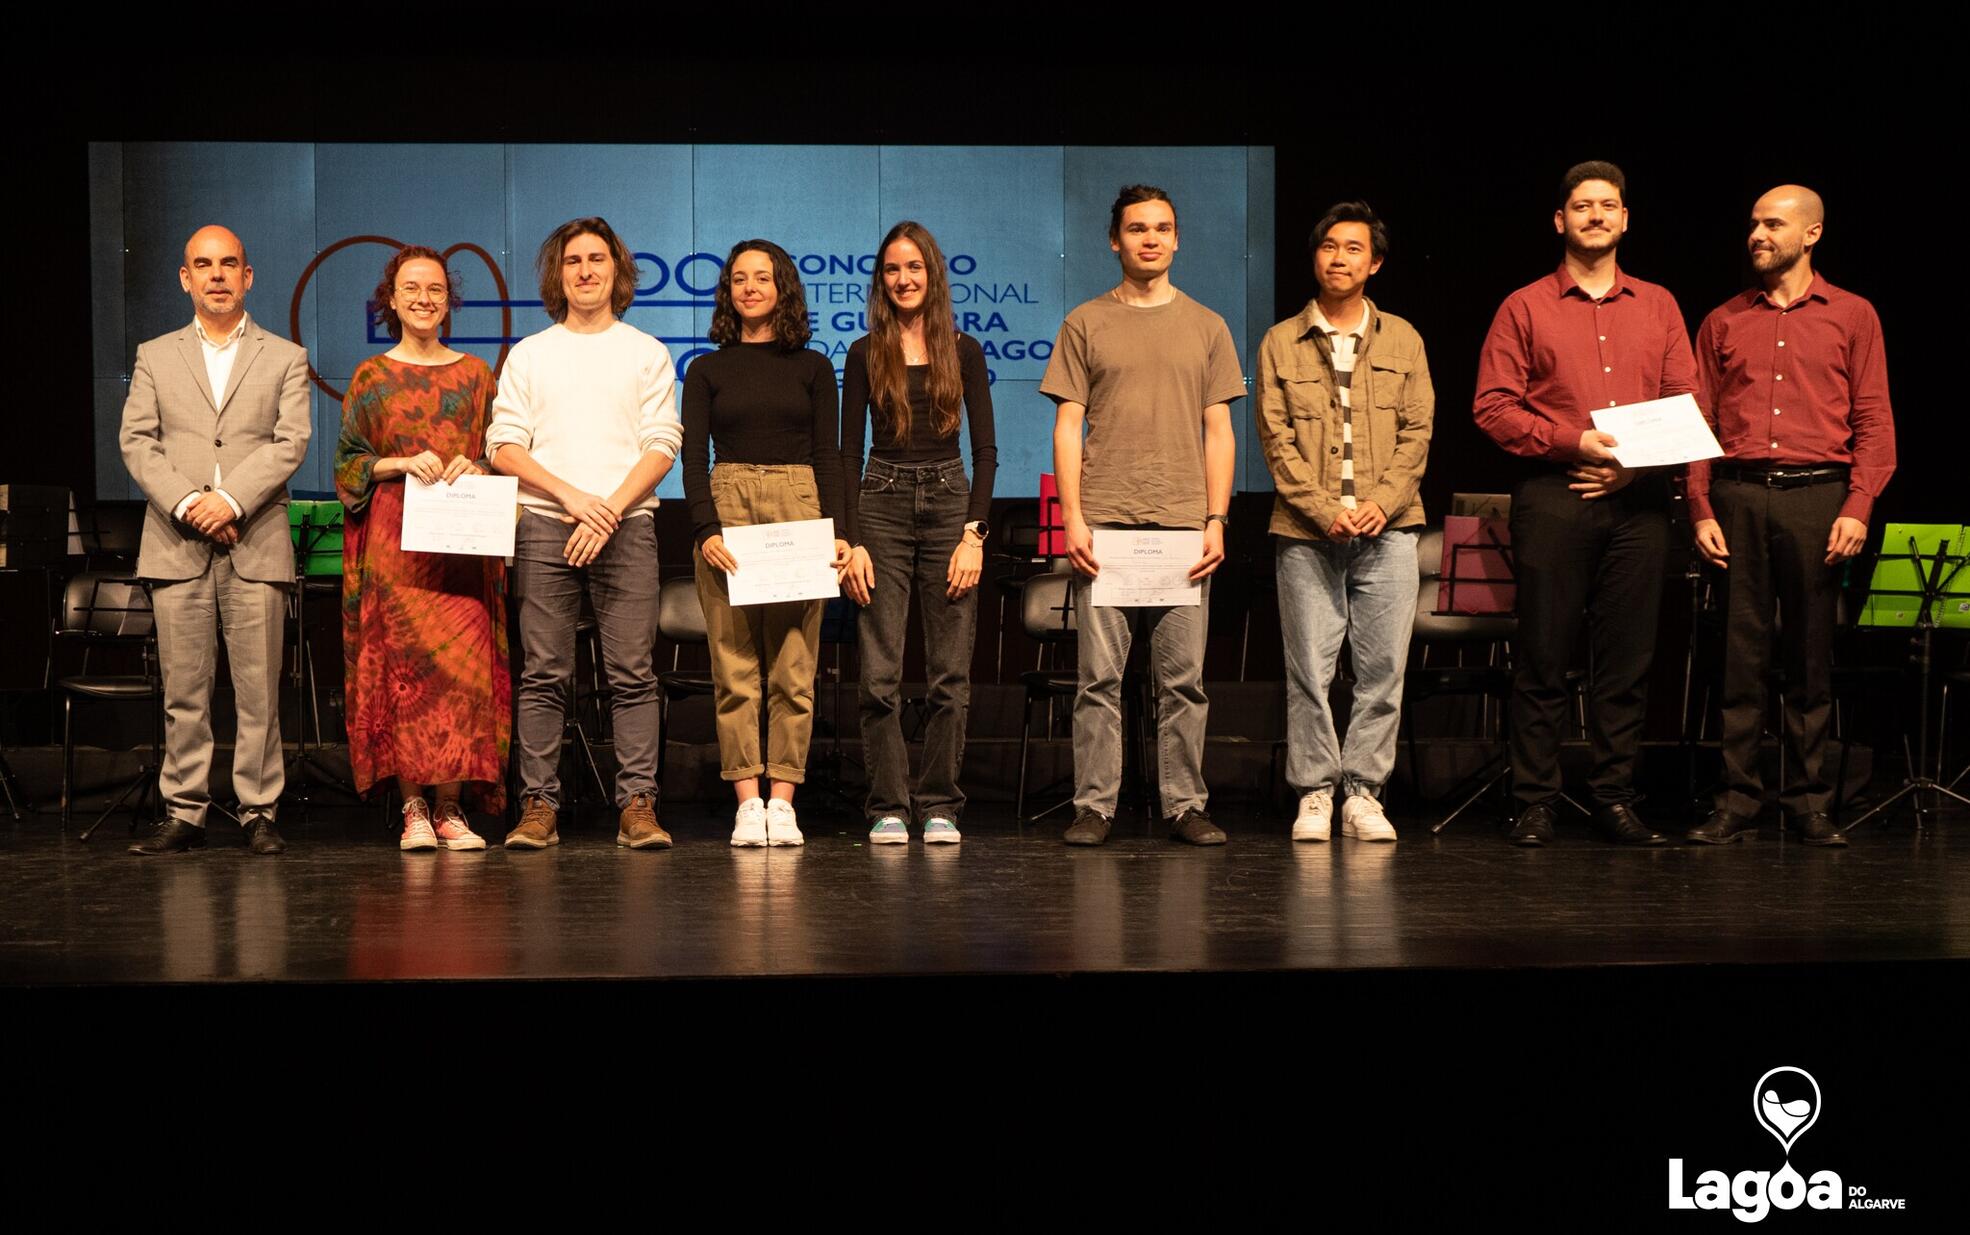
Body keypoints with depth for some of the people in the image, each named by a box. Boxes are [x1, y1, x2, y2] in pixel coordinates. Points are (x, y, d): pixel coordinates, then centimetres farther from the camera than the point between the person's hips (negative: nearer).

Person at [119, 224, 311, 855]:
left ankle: (259, 811, 5)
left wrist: (231, 500, -13)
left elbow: (290, 443, 0)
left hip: (256, 543, -1)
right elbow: (136, 442, 6)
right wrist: (185, 503, -10)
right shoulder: (155, 357, 16)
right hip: (176, 544, 1)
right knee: (183, 689, 2)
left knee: (259, 690, -2)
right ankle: (184, 812, 8)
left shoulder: (284, 359, 12)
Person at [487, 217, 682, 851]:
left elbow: (663, 444, 3)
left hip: (627, 524, 0)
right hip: (544, 525, 1)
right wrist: (572, 497, -9)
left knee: (633, 673, -4)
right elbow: (503, 446, 5)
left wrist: (611, 509, -11)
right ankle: (539, 806, 1)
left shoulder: (646, 353, 12)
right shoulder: (529, 355, 14)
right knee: (544, 674, -2)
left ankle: (638, 805, -3)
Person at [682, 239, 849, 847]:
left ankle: (782, 801, 1)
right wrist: (706, 530, -11)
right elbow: (693, 456, 4)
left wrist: (837, 532, -5)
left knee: (792, 668, -2)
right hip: (727, 509, 0)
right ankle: (748, 802, -2)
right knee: (734, 667, -3)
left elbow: (827, 456, 8)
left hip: (798, 512, 0)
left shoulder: (812, 368, 11)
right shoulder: (707, 370, 10)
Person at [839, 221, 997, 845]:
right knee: (880, 674, -3)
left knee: (950, 674, 1)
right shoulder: (865, 354, 6)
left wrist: (974, 534, -6)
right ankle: (888, 808, 4)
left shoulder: (963, 352, 7)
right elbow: (849, 452, 4)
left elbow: (985, 449, 4)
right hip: (882, 508, 0)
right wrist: (853, 541, -6)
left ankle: (940, 806, 9)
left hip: (950, 505, 1)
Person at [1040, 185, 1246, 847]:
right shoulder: (1085, 324, 9)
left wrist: (1216, 520, 0)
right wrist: (1072, 517, -5)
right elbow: (1068, 426, 5)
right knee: (1099, 676, -1)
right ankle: (1094, 805, 5)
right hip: (1103, 524, -1)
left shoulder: (1206, 326, 13)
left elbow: (1219, 431, 11)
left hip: (1184, 525, 1)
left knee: (1184, 678, 2)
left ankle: (1185, 805, 8)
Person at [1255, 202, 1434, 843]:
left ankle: (1363, 792, 7)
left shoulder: (1402, 340, 13)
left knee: (1383, 668, -1)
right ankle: (1315, 792, 8)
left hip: (1388, 529, 1)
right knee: (1309, 668, 0)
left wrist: (1382, 502, -9)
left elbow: (1417, 430, 6)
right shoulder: (1281, 343, 8)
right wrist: (1324, 510, -10)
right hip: (1306, 532, -1)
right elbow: (1276, 437, 1)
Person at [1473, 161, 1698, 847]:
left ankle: (1616, 800, 9)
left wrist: (1637, 462, -6)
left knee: (1628, 659, 2)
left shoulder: (1658, 306, 16)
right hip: (1554, 498, -2)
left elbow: (1687, 406, 12)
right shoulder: (1524, 308, 8)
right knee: (1544, 657, -2)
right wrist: (1574, 441, -11)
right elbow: (1493, 408, 0)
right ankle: (1535, 803, 3)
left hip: (1638, 501, 2)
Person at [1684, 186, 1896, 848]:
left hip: (1817, 494, -1)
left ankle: (1810, 802, 9)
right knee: (1740, 650, -1)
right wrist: (1700, 510, 0)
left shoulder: (1853, 316, 9)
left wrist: (1857, 507, -7)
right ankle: (1736, 799, 4)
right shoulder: (1723, 322, 13)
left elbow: (1874, 420, 4)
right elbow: (1697, 422, 10)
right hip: (1738, 495, 1)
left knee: (1812, 655, 2)